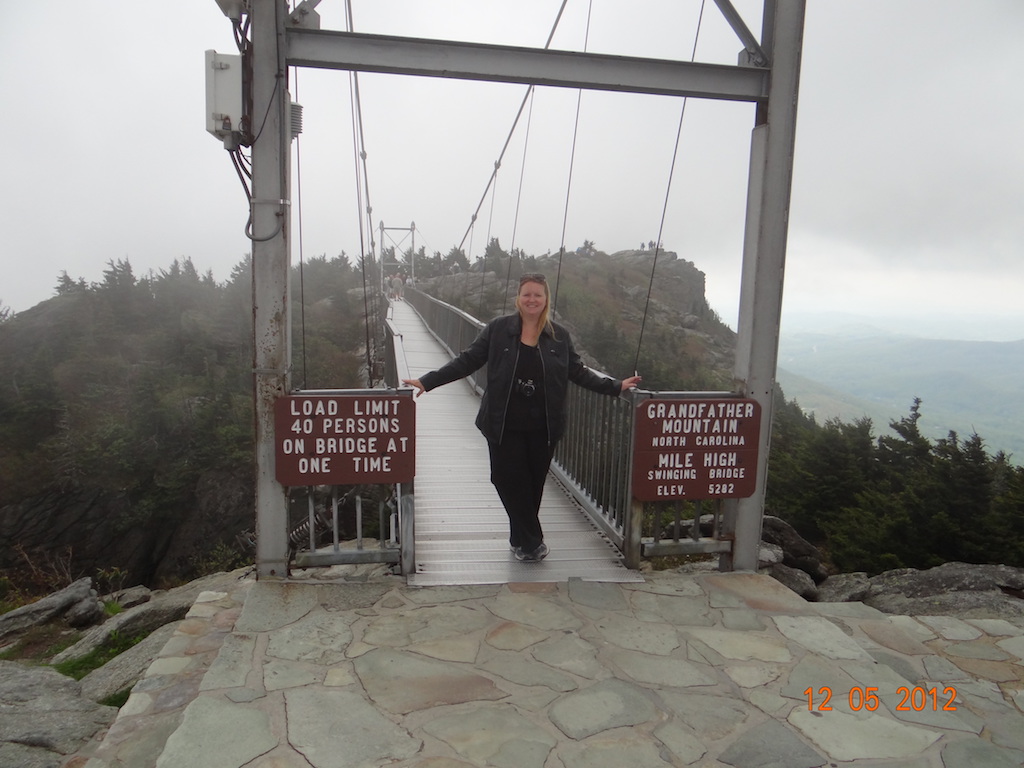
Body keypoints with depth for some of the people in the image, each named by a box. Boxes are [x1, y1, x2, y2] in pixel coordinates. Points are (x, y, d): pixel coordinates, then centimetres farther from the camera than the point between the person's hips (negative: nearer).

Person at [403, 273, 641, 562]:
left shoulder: (559, 336, 3)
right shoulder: (498, 329, -2)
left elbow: (578, 372, 8)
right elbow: (467, 361, -1)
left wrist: (616, 386, 0)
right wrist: (427, 381, -7)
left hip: (543, 427, 2)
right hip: (504, 426, -1)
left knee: (533, 484, 9)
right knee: (510, 481, -1)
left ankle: (523, 540, 31)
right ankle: (531, 541, 17)